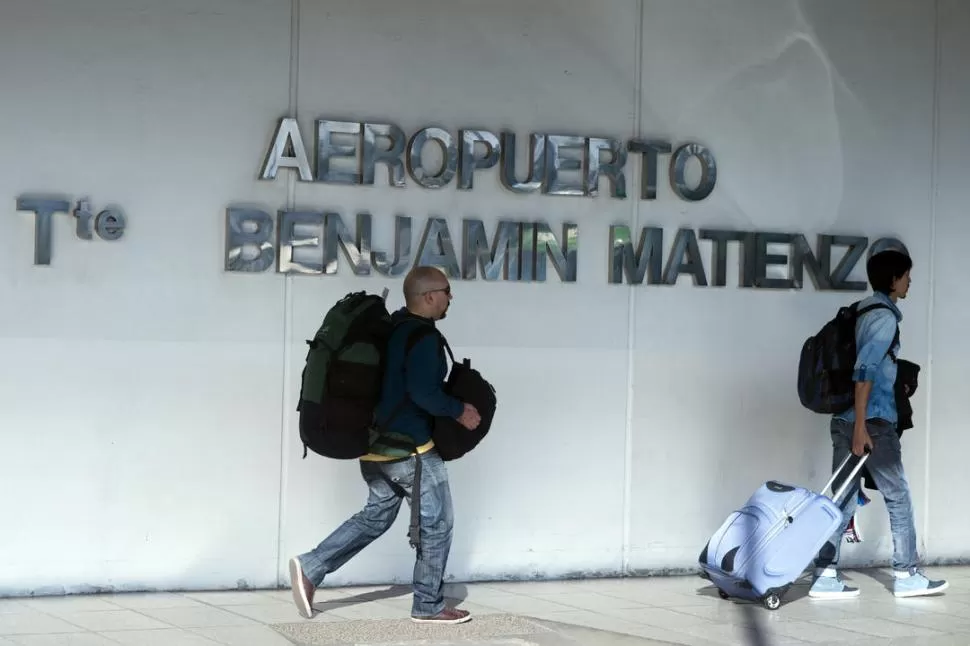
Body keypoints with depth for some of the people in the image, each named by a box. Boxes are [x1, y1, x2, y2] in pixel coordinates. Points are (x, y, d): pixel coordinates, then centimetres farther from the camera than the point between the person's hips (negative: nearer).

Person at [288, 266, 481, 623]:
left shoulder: (393, 328, 11)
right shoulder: (423, 336, -18)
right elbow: (423, 392, -27)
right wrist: (459, 411, -13)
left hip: (375, 441, 9)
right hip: (409, 447, -9)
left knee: (376, 516, 18)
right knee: (436, 523, 3)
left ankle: (310, 567, 9)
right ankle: (429, 605, 11)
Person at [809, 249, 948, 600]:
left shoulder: (863, 311, 17)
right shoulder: (885, 316, -10)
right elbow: (865, 370, -19)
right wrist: (862, 425, -23)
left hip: (845, 418, 8)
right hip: (872, 421, -8)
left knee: (843, 498, 5)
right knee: (898, 496, 3)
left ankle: (825, 575, 1)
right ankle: (906, 575, 9)